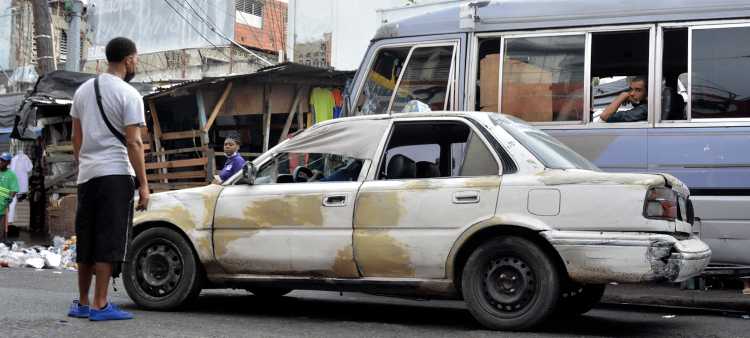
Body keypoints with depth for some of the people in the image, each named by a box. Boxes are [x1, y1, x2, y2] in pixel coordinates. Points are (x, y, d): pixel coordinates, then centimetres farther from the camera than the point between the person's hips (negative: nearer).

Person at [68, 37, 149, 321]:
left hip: (87, 173, 7)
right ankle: (100, 305, -5)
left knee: (87, 241, 12)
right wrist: (143, 185, -10)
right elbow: (133, 143, -12)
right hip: (116, 173, -7)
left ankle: (82, 303, 18)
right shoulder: (128, 95, -7)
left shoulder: (83, 90, 14)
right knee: (109, 241, -5)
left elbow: (76, 137, 17)